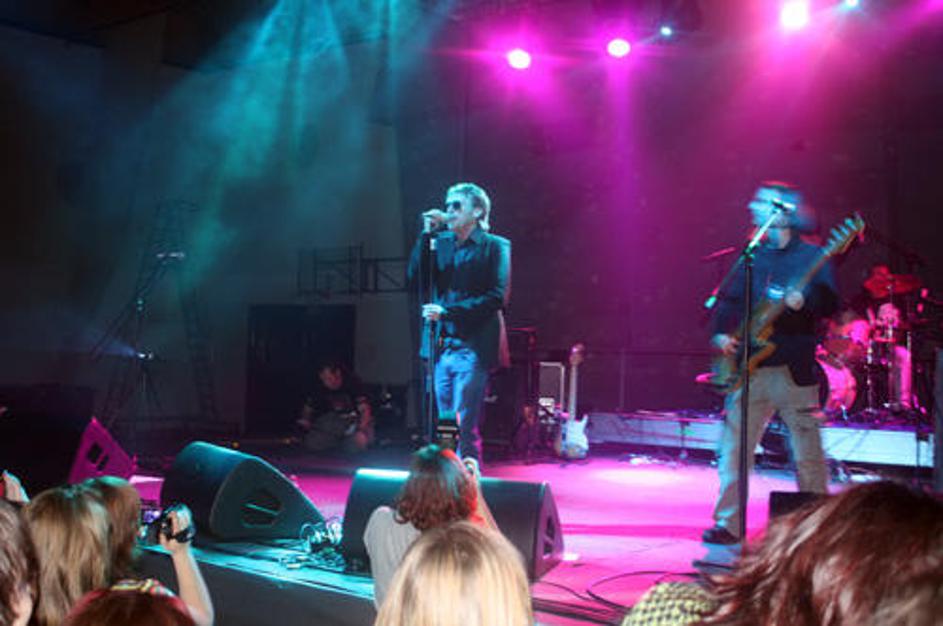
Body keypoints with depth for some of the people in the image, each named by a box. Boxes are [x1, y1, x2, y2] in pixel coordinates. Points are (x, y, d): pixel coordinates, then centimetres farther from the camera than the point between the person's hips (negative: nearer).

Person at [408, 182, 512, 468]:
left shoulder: (495, 246, -2)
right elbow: (415, 276, 4)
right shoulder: (441, 242, 14)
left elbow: (497, 298, -11)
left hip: (472, 349, -6)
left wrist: (447, 311, -17)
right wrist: (427, 234, -4)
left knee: (464, 429, -8)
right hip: (442, 348, 6)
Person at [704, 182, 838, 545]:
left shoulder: (812, 257, 2)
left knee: (809, 454, 3)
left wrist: (803, 303, -26)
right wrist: (720, 334, 0)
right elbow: (728, 300, 16)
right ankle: (728, 524, 8)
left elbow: (830, 304, -7)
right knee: (733, 449, 0)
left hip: (794, 369, -4)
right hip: (748, 367, 4)